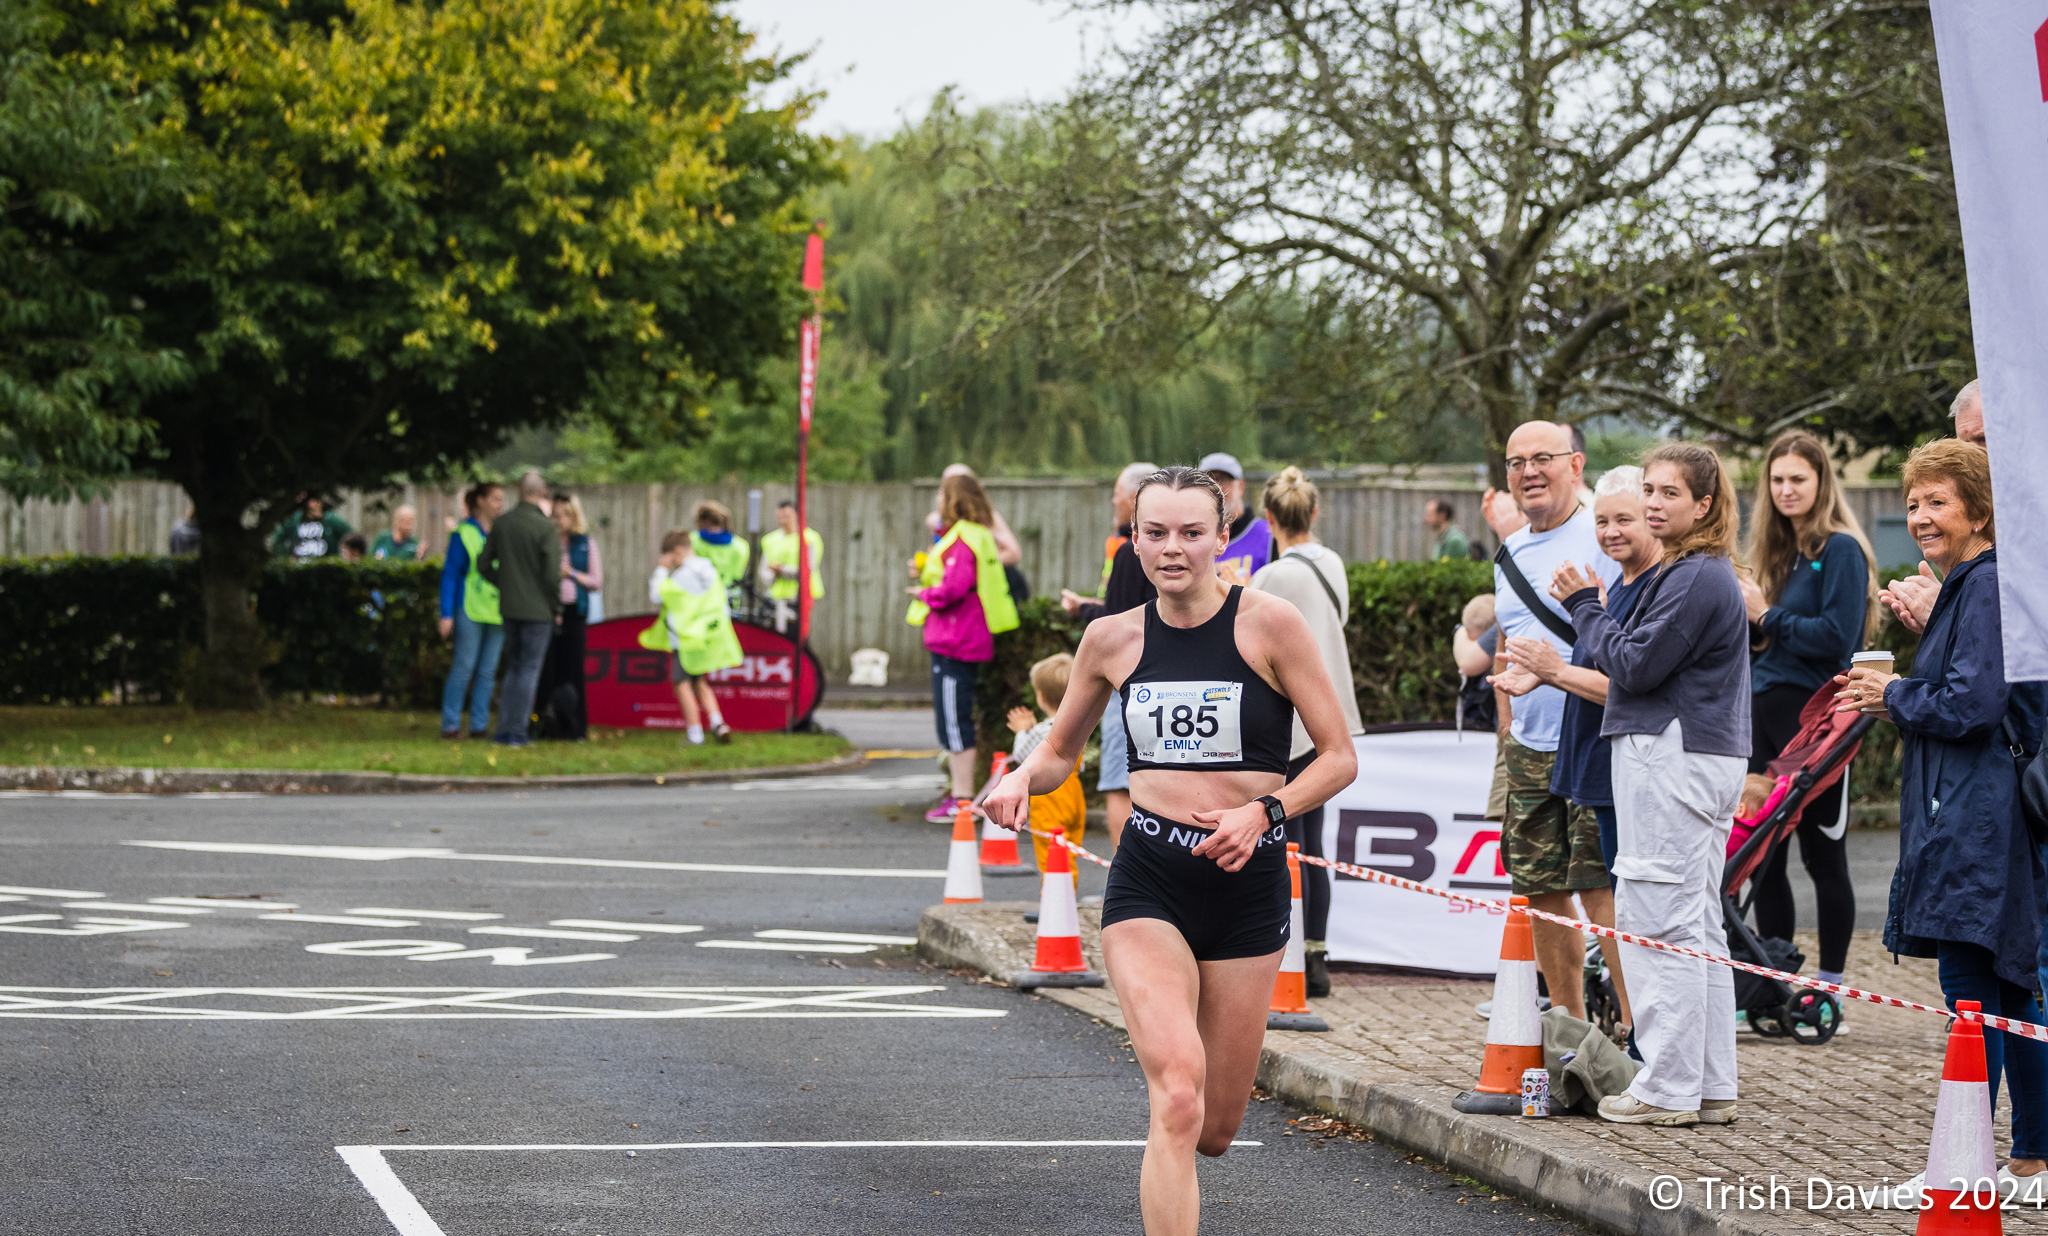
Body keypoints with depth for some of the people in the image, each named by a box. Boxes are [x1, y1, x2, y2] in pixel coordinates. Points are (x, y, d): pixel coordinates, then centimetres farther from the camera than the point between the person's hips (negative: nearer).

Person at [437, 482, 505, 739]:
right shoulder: (464, 534, -3)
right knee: (464, 667, -5)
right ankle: (450, 725, 1)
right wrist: (446, 614, -8)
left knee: (488, 670, 5)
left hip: (497, 612, 5)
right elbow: (450, 575, -3)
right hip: (471, 610, -5)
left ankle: (479, 725, 10)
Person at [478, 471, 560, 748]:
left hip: (509, 608, 5)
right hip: (537, 609, -5)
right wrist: (556, 606, -3)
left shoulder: (501, 524, 3)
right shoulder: (545, 528, -14)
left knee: (515, 665, 17)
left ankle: (504, 729, 15)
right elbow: (552, 574, -16)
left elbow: (485, 564, 8)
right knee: (529, 668, 2)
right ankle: (517, 731, 1)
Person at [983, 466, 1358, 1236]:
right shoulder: (1112, 639, 4)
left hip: (1248, 885, 0)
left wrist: (1263, 812, -18)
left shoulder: (1269, 625, -5)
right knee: (1178, 1099, -22)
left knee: (1213, 1131, 9)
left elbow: (1339, 757, -2)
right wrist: (1023, 779, -4)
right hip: (1147, 885, 0)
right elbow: (1061, 750, 18)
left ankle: (1163, 1174, 46)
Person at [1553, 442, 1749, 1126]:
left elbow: (1635, 666, -17)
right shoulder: (1698, 572, 18)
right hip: (1703, 758, 11)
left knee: (1661, 925, -7)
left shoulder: (1696, 579, -15)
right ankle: (1711, 1087, 15)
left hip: (1671, 757, -11)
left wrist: (1585, 606, -5)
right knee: (1698, 927, 12)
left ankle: (1668, 1088, -5)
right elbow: (1643, 663, 20)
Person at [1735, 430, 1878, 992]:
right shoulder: (1780, 552, 16)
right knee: (1763, 855, 8)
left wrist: (1769, 616, -11)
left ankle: (1828, 986, 5)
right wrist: (1748, 619, 0)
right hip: (1766, 713, 8)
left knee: (1823, 856, -1)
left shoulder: (1840, 550, -7)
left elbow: (1839, 635, -17)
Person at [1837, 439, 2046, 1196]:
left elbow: (1970, 704, -19)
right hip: (1982, 813, 11)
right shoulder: (1969, 584, 19)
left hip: (1980, 819, -11)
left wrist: (1894, 697, -4)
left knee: (1971, 991, -7)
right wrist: (1894, 695, 11)